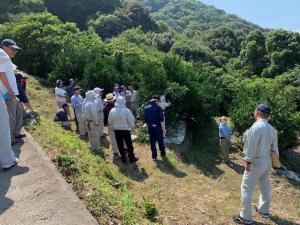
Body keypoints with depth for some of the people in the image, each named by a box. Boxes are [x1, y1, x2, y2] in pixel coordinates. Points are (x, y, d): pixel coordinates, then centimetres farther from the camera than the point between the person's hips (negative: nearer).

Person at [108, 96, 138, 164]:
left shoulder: (112, 111, -6)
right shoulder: (127, 110, -18)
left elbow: (109, 122, 3)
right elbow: (131, 121, -12)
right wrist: (133, 127, 6)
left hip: (117, 130, 3)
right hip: (126, 130, -3)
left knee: (120, 145, 14)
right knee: (129, 144, 12)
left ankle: (123, 159, 24)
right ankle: (131, 158, 24)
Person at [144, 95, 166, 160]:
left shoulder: (146, 108, 4)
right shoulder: (158, 108, -12)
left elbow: (145, 120, 7)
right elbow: (161, 120, -14)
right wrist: (164, 129, -9)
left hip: (150, 128, 4)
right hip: (158, 127, -4)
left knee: (152, 142, 11)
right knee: (160, 141, 13)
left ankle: (154, 156, 15)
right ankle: (163, 153, 29)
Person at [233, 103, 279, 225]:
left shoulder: (256, 127, -23)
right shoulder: (272, 129, 2)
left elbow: (251, 146, -22)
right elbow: (274, 147, 9)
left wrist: (248, 162, -16)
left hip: (256, 163, -8)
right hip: (267, 162, 9)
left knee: (246, 188, 0)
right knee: (265, 187, 22)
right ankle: (264, 210, 39)